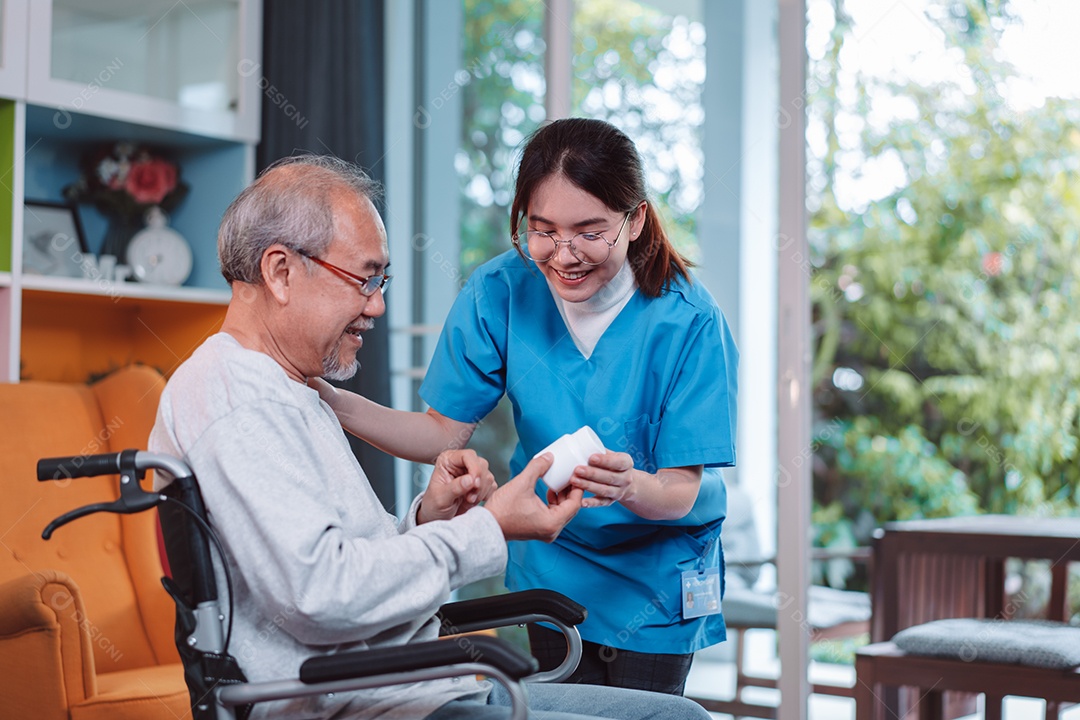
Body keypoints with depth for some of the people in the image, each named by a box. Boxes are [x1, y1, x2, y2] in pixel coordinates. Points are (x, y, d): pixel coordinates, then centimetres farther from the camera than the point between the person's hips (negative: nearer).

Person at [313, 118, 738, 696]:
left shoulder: (688, 320, -21)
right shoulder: (501, 292, -13)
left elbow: (682, 492, -21)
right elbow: (444, 432, -9)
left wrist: (628, 487, -45)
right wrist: (328, 400, -23)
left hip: (655, 577, -2)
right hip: (550, 564, 2)